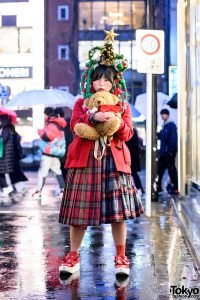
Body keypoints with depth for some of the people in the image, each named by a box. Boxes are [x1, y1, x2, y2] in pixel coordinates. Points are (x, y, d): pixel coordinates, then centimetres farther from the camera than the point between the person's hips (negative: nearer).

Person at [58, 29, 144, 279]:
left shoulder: (123, 105, 12)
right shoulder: (81, 103, 11)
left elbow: (128, 134, 2)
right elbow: (75, 125, -8)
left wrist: (119, 123, -18)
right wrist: (93, 117, -25)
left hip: (114, 161, 0)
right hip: (85, 160, 0)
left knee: (118, 211, -4)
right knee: (79, 211, 3)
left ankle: (121, 257, 10)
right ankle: (73, 256, 17)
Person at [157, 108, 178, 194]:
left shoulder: (171, 125, -10)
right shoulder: (164, 126, 16)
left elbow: (173, 139, -18)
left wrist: (171, 150, -23)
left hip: (169, 152, -9)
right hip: (163, 152, 9)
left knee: (171, 169, -4)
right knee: (160, 169, 9)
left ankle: (175, 188, 2)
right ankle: (158, 187, 14)